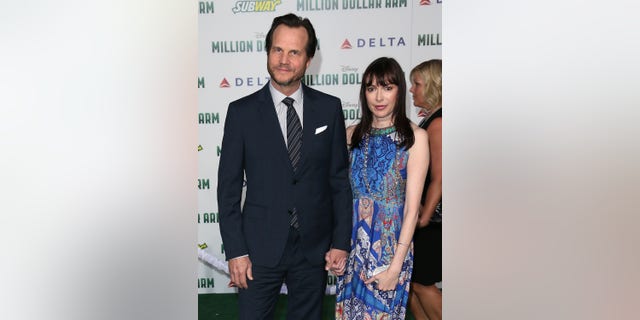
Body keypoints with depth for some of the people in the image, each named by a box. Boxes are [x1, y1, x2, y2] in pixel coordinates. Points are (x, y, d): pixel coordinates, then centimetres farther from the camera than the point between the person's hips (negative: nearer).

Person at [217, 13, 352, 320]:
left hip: (314, 247, 2)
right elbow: (229, 186, -3)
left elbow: (340, 179, 3)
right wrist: (235, 251, -7)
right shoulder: (242, 111, -4)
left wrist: (341, 241, 0)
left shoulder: (329, 108, 0)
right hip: (260, 247, -1)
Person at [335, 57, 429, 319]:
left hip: (391, 244, -3)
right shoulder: (352, 134, 3)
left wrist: (396, 266, -15)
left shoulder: (414, 137, -9)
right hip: (353, 241, 3)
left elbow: (412, 207, -12)